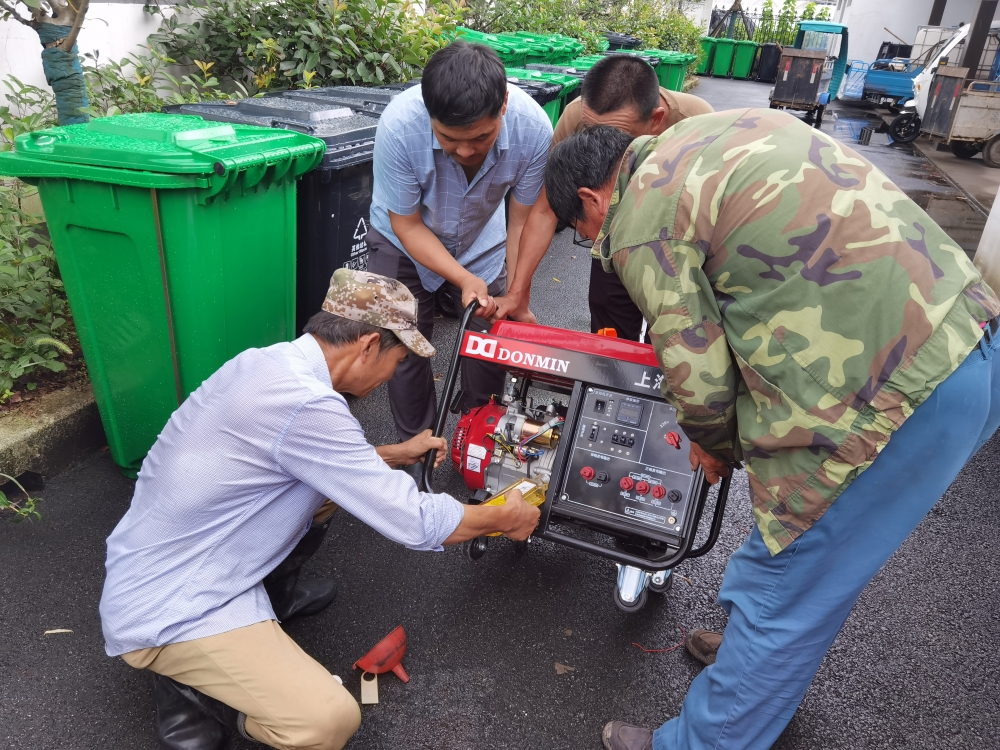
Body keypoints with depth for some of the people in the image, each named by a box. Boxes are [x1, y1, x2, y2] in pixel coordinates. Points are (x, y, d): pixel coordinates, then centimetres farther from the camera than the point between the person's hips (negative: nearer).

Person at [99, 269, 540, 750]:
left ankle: (269, 593, 20)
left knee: (328, 481, 10)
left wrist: (396, 454, 24)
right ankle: (187, 683, 3)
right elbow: (416, 525, -21)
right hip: (163, 612, -9)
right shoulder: (305, 404, -29)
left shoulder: (268, 362, -1)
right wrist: (507, 519, -5)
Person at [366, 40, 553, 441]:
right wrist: (465, 279, -32)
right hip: (405, 242, -1)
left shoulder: (533, 128, -31)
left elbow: (523, 221, -16)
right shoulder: (399, 124, -35)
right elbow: (407, 225, -22)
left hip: (481, 240, 2)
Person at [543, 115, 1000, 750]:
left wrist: (717, 449, 16)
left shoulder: (640, 225, -9)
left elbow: (700, 383, -8)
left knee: (782, 595, 6)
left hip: (900, 394, -9)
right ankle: (759, 645, 49)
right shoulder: (725, 130, 18)